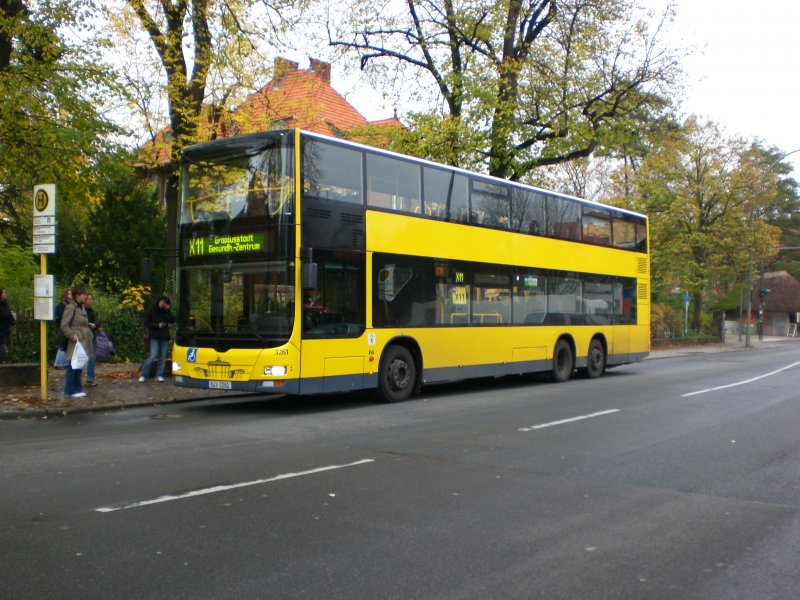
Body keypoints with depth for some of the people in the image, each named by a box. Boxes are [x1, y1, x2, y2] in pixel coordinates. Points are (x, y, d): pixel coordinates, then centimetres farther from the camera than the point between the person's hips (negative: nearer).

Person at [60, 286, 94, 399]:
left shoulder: (82, 308, 15)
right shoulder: (70, 308, -12)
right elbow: (64, 326, -16)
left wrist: (89, 334, 14)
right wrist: (72, 335, -23)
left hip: (83, 342, 9)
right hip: (75, 343, -9)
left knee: (79, 367, 14)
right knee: (72, 367, -3)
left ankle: (77, 389, 22)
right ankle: (69, 391, 3)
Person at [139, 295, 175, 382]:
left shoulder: (167, 312, 9)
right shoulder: (152, 311, 1)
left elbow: (173, 320, -5)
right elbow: (146, 323, -3)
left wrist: (168, 310, -11)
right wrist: (157, 325, -12)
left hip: (164, 337, 4)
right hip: (154, 337, -4)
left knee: (162, 357, 4)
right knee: (152, 356, -14)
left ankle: (159, 375, 11)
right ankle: (143, 375, -5)